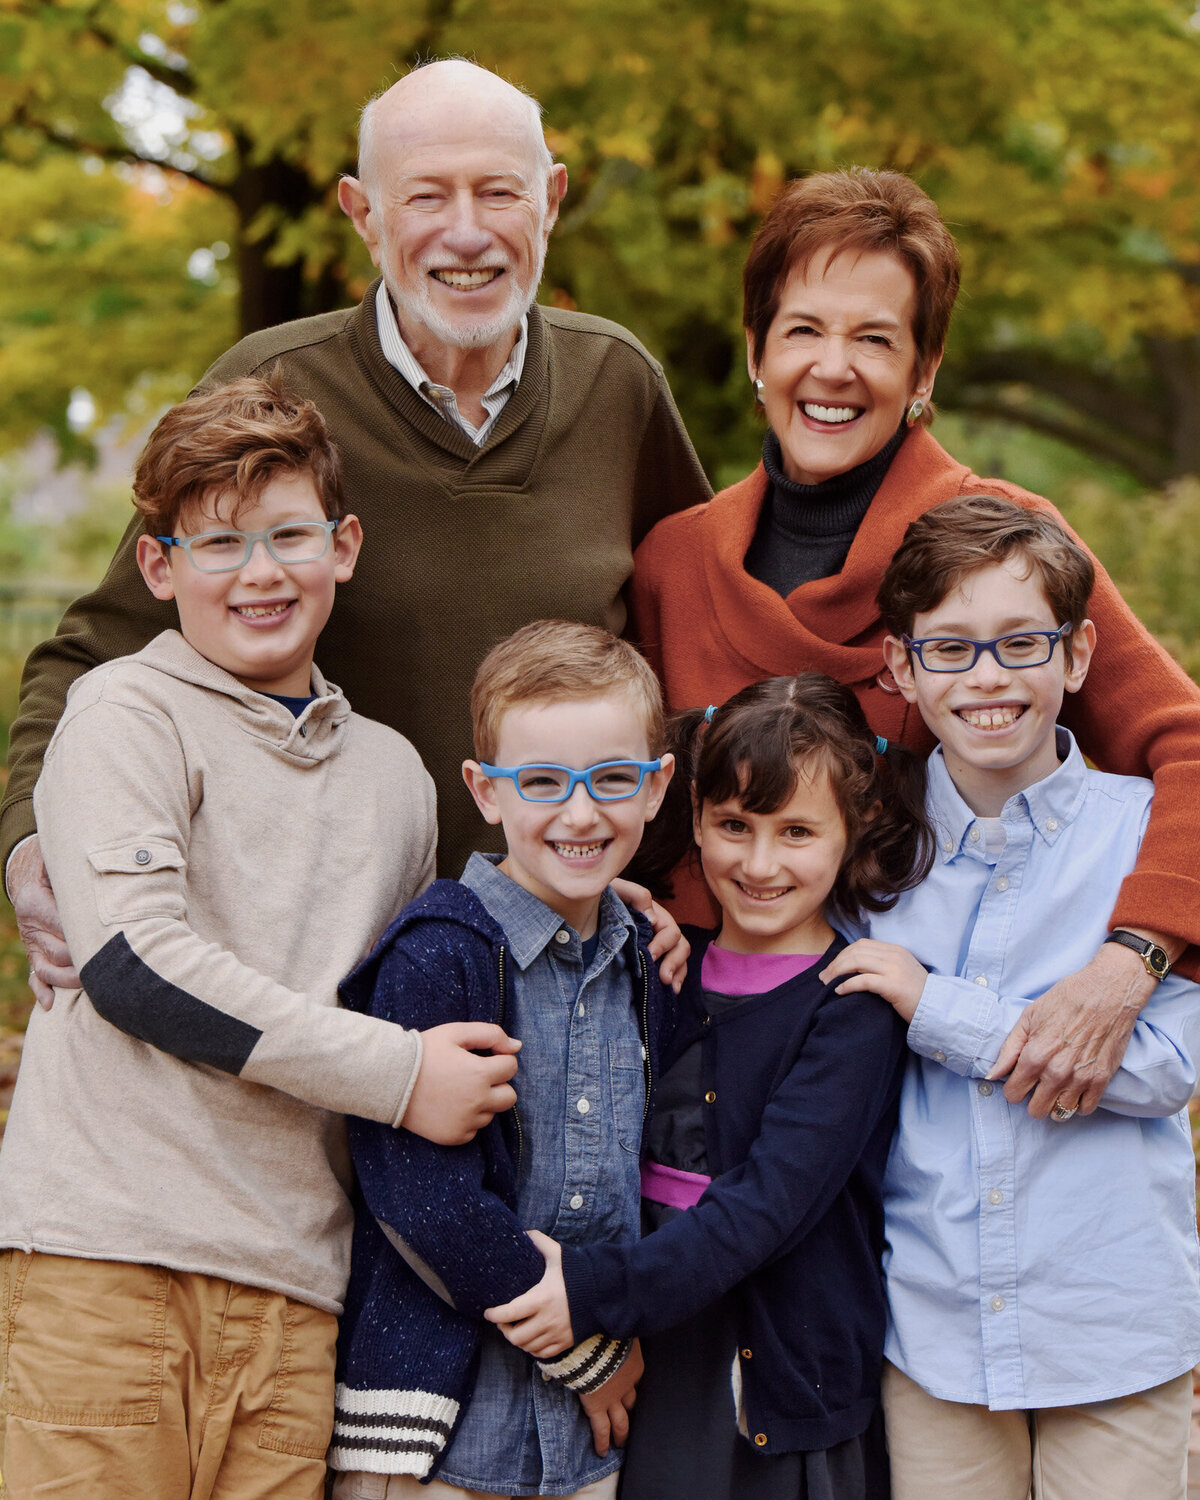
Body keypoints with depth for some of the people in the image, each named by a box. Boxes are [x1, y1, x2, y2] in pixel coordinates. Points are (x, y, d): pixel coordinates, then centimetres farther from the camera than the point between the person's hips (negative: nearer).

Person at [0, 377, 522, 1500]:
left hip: (292, 1265, 5)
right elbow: (132, 959, -11)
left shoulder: (394, 772, 20)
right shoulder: (126, 712, 2)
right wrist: (396, 1077, -10)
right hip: (106, 1238, -5)